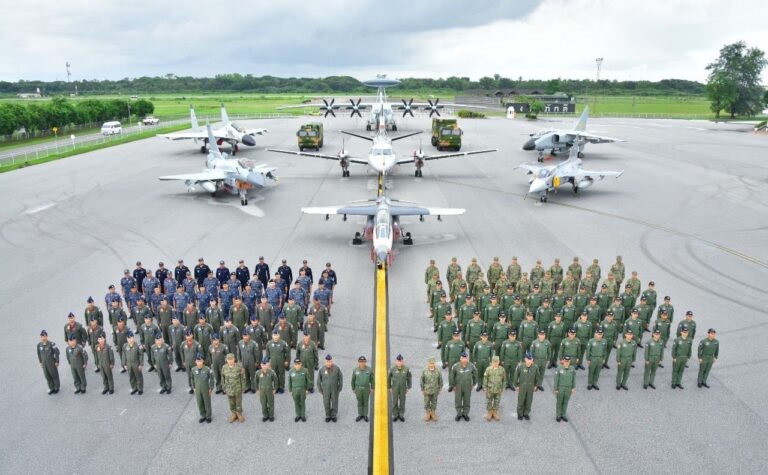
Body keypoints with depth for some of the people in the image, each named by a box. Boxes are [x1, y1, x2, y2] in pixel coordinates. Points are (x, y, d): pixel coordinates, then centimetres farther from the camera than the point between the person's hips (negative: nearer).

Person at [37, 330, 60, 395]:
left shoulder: (51, 344, -20)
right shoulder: (39, 345, -6)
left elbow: (57, 352, -11)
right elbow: (39, 354, 9)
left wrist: (57, 361, -7)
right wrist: (40, 362, 12)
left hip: (52, 363, -4)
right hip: (44, 363, 4)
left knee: (54, 375, 10)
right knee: (47, 376, 13)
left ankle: (57, 387, 28)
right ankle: (51, 388, 30)